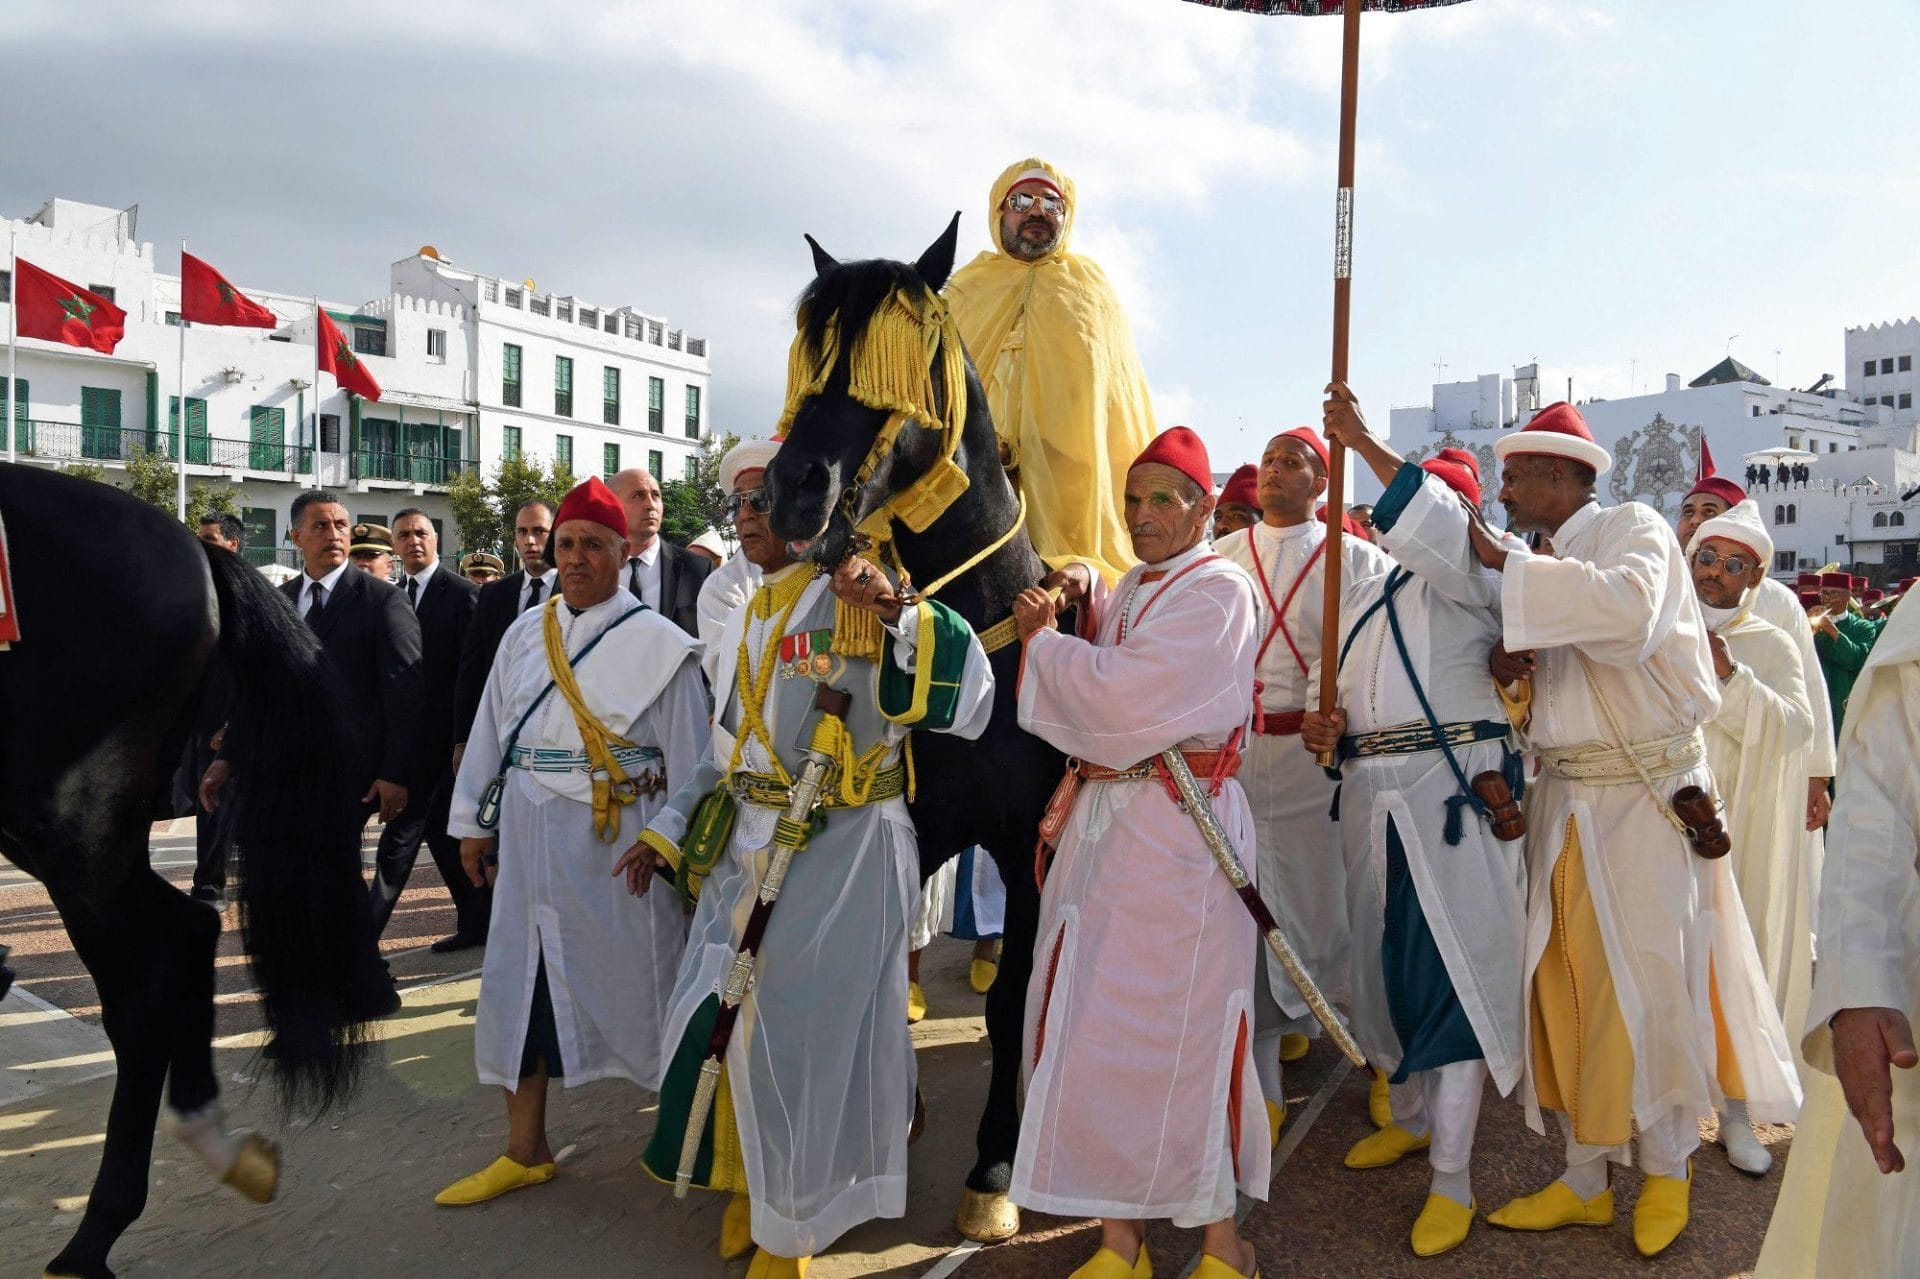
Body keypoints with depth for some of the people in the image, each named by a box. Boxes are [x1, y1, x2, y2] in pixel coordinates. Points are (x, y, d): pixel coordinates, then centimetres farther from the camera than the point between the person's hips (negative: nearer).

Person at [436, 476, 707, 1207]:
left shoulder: (659, 644, -7)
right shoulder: (524, 633, 8)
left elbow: (689, 759, -7)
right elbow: (491, 729, 12)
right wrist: (473, 822, 12)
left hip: (619, 844, -5)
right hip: (531, 838, 5)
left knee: (637, 982, 6)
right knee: (520, 986, 10)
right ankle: (525, 1152, 26)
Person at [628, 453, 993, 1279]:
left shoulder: (854, 600, -10)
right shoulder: (743, 623, 13)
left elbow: (967, 704, -21)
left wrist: (899, 610, -31)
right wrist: (668, 833, 17)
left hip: (845, 849, -7)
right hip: (746, 847, 7)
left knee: (806, 1030, 2)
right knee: (723, 1020, 12)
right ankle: (749, 1186, 39)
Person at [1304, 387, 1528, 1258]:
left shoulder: (1475, 580, -1)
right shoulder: (1361, 597, 19)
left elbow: (1435, 529, -23)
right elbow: (1338, 696, 23)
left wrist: (1364, 443, -21)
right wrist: (1324, 730, 0)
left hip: (1453, 786, -7)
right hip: (1370, 793, 7)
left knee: (1453, 971, -6)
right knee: (1382, 962, 14)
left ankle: (1450, 1179, 2)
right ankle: (1410, 1115, 35)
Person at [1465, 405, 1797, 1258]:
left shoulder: (1635, 530, -6)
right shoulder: (1545, 569, 13)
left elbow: (1629, 612, -29)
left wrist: (1506, 565, -22)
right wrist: (1503, 659, -8)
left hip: (1645, 796, -6)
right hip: (1562, 802, 6)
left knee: (1649, 986, 2)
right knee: (1569, 986, 7)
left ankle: (1668, 1170, 24)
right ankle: (1586, 1182, 20)